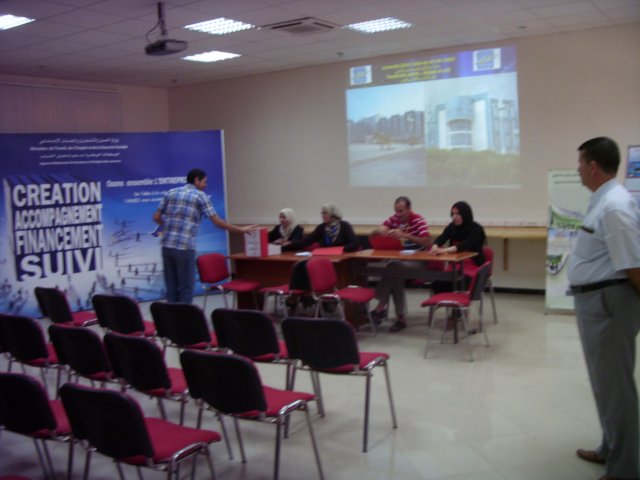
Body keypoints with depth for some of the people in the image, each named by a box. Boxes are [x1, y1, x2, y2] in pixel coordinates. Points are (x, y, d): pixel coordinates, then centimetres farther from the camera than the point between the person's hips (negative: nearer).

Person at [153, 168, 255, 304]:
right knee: (186, 287, 4)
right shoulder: (201, 196, 0)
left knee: (171, 286, 12)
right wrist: (241, 230, 7)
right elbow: (217, 222, -2)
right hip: (185, 247, -5)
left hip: (167, 245, 5)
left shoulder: (171, 193, 14)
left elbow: (156, 217, 12)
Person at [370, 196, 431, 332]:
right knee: (395, 274, -30)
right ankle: (401, 317, -23)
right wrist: (379, 231, -21)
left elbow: (427, 242, -20)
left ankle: (382, 305, -23)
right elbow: (372, 234, 5)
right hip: (398, 259, 4)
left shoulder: (419, 221, -8)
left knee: (395, 267, -33)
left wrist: (405, 235, -29)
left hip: (417, 260, -4)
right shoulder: (393, 219, 4)